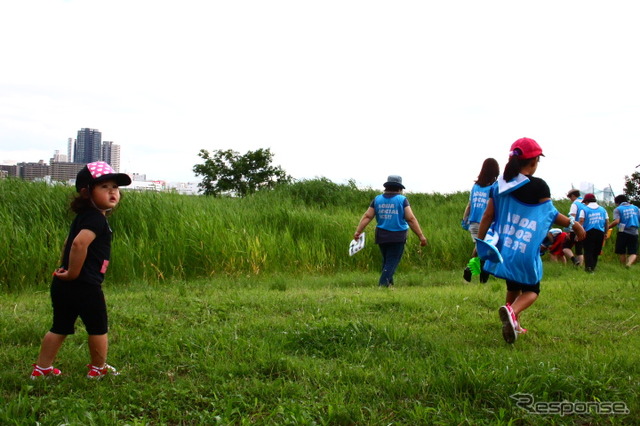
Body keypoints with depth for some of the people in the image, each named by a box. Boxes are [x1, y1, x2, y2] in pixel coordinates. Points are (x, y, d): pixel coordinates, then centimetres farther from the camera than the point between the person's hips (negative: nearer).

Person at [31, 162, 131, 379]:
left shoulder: (83, 216, 14)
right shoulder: (96, 218, -17)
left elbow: (69, 243, 24)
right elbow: (79, 243, -32)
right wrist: (73, 273, -23)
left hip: (62, 286, 9)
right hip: (85, 287, -9)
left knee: (60, 328, 19)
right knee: (98, 328, 11)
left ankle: (42, 368, 27)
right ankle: (99, 368, 25)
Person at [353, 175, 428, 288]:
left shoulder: (377, 199, 7)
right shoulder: (402, 200, -4)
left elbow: (367, 216, 2)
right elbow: (411, 219, -10)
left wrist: (358, 232, 4)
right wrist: (421, 236, -9)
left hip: (381, 236, 4)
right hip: (397, 237, -4)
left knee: (386, 260, 19)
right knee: (392, 262, -1)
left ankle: (389, 283, 23)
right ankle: (383, 283, -13)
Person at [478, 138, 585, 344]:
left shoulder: (499, 185, 3)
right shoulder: (538, 186, -11)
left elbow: (487, 216, 5)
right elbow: (551, 214, -1)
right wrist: (574, 224, 16)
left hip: (502, 248, 5)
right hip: (525, 251, -5)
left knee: (513, 288, 25)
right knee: (531, 290, 9)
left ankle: (514, 325, 30)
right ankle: (512, 310, -21)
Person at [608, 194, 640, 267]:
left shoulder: (617, 209, 0)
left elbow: (616, 221, -15)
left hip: (623, 232, -2)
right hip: (634, 233, 2)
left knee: (622, 253, 12)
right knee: (633, 253, 3)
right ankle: (629, 263, -26)